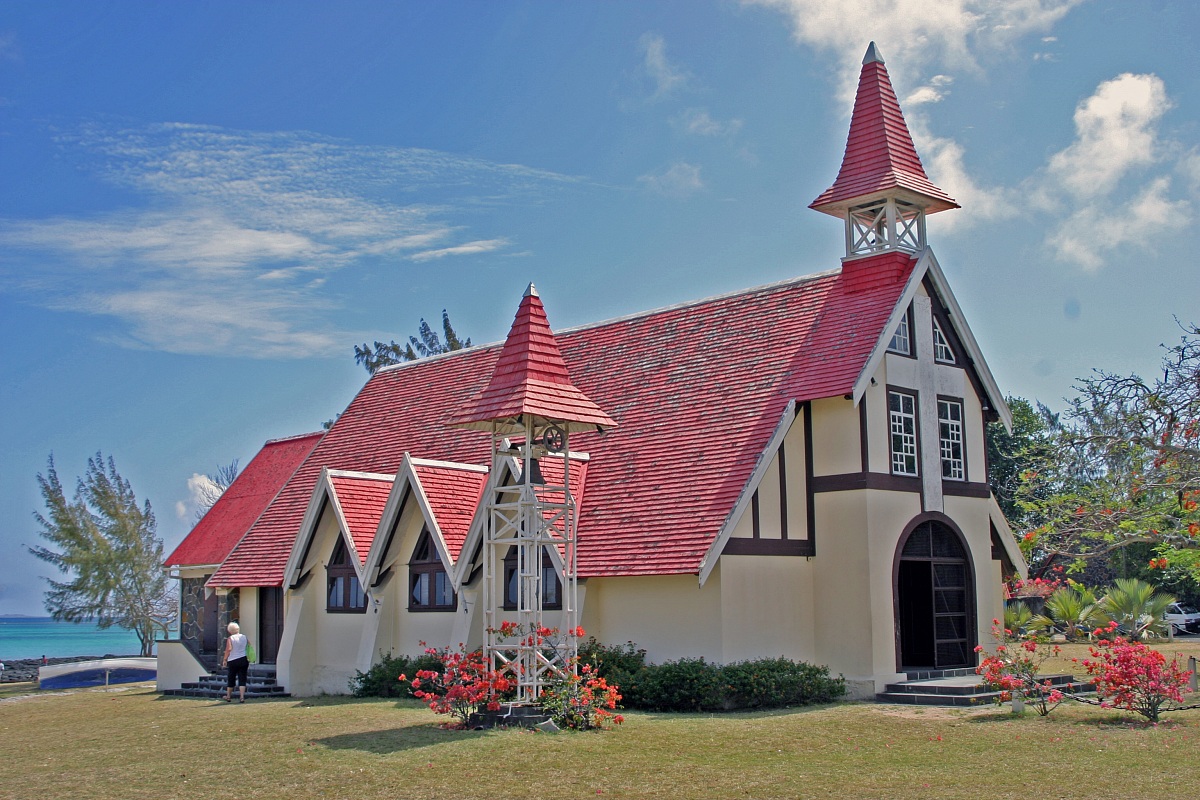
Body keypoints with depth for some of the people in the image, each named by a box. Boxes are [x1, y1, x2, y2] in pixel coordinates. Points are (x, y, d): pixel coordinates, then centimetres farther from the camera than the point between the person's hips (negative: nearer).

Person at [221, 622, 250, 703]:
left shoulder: (230, 639, -8)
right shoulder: (244, 637, 5)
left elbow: (228, 649, -20)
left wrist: (225, 659, -11)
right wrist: (249, 660, 15)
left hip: (233, 661, -2)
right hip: (244, 660, 3)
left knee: (231, 679, 13)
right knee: (242, 679, 2)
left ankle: (228, 697, 27)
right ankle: (242, 697, -8)